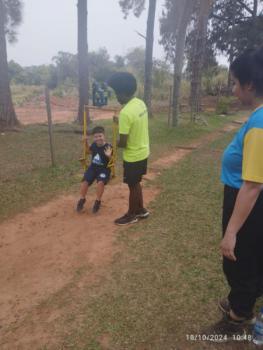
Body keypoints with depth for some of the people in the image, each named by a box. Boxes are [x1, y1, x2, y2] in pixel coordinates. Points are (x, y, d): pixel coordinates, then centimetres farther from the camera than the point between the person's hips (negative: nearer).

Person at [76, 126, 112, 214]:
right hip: (93, 167, 4)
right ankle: (82, 199, 16)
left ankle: (98, 201, -5)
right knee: (85, 182, -13)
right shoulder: (94, 145, -1)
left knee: (100, 182, -31)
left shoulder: (108, 147, -17)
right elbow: (90, 151, 22)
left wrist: (109, 156, -39)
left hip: (104, 169, -4)